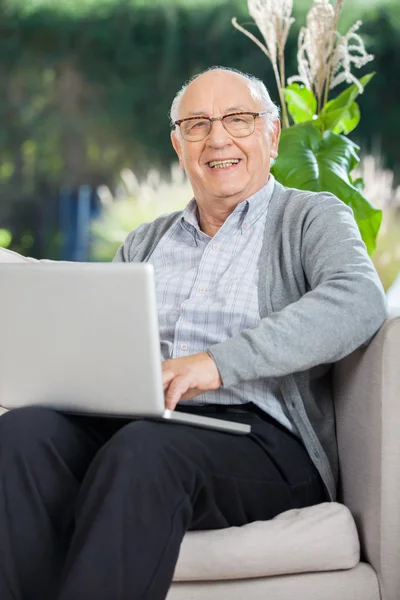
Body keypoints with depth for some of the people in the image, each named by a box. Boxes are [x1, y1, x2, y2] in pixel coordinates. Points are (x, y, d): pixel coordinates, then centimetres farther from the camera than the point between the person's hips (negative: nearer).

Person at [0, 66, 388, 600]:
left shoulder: (314, 217, 11)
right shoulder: (144, 241, 28)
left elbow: (358, 301, -11)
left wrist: (219, 363, -22)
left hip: (260, 437, -4)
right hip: (131, 423, 5)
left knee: (145, 448, -37)